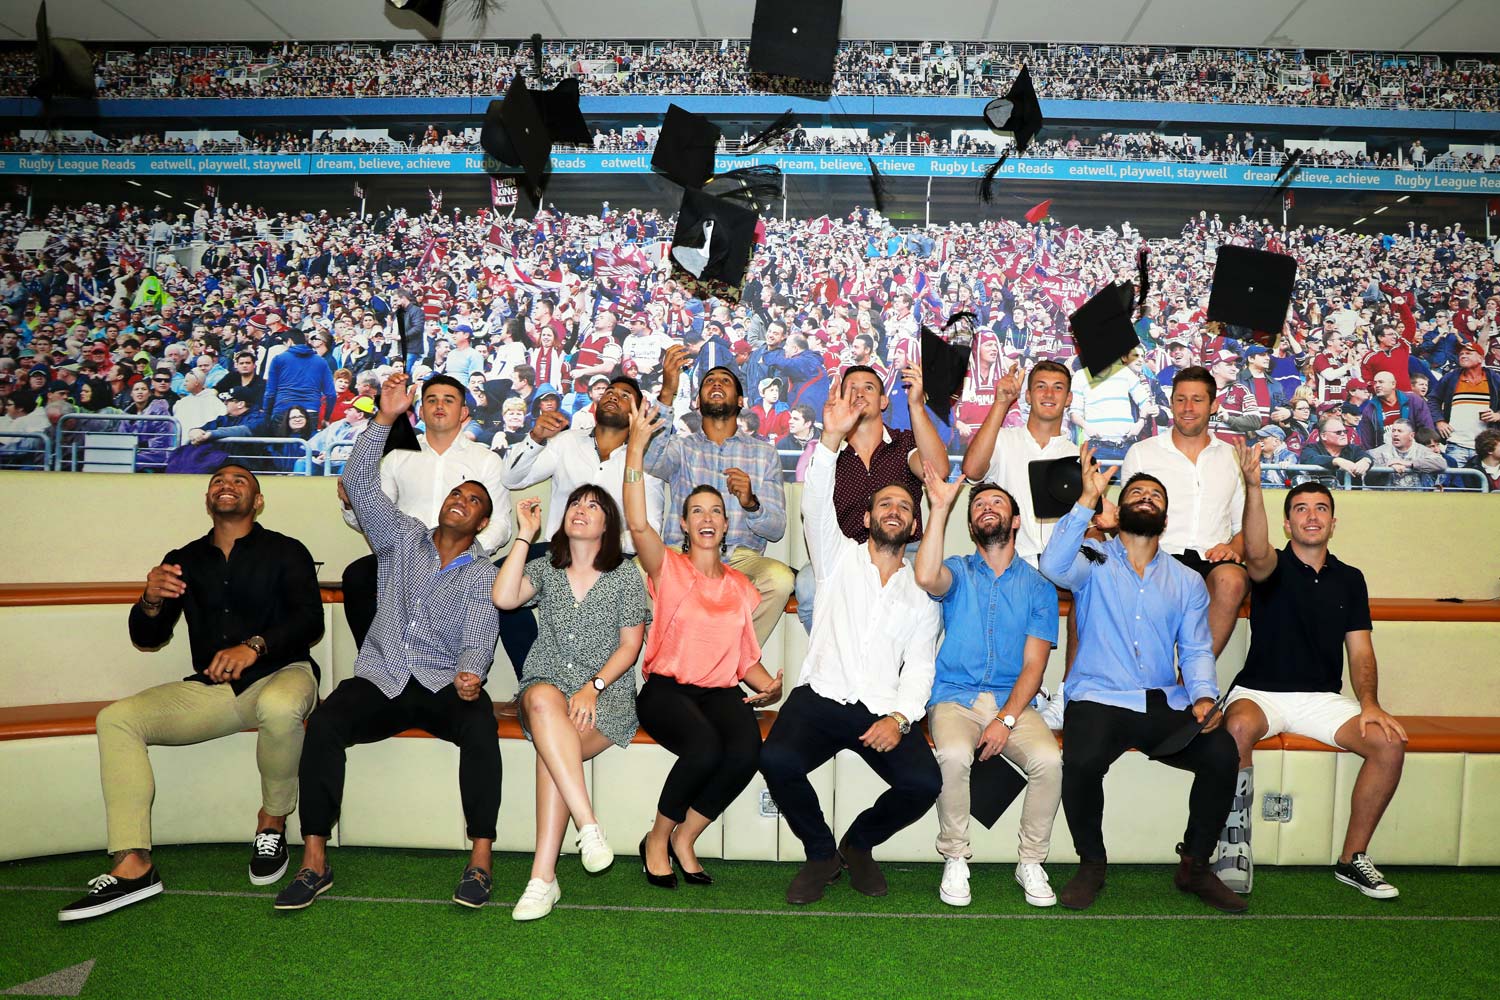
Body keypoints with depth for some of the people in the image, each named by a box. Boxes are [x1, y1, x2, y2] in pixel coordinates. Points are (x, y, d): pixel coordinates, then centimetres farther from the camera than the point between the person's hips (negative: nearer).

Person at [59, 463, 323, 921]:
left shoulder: (286, 552, 3)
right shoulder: (184, 561, 15)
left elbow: (310, 620, -10)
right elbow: (147, 638, 11)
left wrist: (255, 646, -28)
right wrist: (152, 601, -12)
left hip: (280, 674, -4)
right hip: (210, 689, 5)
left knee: (279, 707, -39)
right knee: (116, 719, -15)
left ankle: (273, 822, -11)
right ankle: (133, 866, -18)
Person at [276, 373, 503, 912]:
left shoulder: (482, 573, 7)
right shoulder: (403, 537, 13)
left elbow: (478, 640, -5)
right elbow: (360, 484, 3)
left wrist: (471, 675, -28)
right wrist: (386, 418, -5)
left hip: (446, 684, -1)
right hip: (381, 678, 2)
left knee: (481, 727, -33)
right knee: (324, 723, -27)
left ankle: (480, 859, -25)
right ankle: (315, 862, -19)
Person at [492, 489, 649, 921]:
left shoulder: (625, 574, 6)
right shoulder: (545, 566, 13)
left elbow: (630, 645, 3)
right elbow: (503, 598, -7)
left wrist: (593, 687, -12)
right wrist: (524, 535, -4)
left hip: (607, 693, -2)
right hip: (547, 681, 2)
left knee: (550, 747, -31)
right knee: (544, 701, -36)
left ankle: (543, 877, -29)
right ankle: (589, 826, -38)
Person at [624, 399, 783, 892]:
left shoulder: (742, 587, 18)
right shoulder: (669, 569, 5)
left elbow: (746, 656, 17)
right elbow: (637, 524, -15)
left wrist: (768, 683, -5)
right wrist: (636, 449, -19)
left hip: (722, 691, 4)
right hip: (666, 687, -3)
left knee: (746, 751, -28)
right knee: (705, 747, -33)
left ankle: (685, 837, -4)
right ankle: (658, 838, -5)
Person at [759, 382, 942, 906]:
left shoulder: (922, 593, 18)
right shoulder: (840, 557, 14)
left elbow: (919, 668, 9)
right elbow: (817, 506, -5)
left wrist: (899, 717, -11)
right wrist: (832, 439, -20)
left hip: (884, 710, 2)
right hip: (821, 696, -1)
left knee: (923, 782, -24)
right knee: (777, 759, -30)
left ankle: (859, 842, 9)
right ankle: (820, 853, 0)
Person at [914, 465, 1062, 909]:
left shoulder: (1038, 586, 9)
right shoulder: (958, 572, 9)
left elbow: (1033, 665, 1)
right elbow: (926, 578, -19)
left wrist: (1007, 719, -14)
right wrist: (940, 508, -18)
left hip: (1013, 702, 1)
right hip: (955, 697, -1)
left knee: (1049, 759, -28)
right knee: (954, 755, -32)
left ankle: (1031, 863, -5)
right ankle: (955, 860, -11)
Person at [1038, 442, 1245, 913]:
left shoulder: (1187, 581, 19)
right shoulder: (1095, 561, 7)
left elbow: (1197, 649, 13)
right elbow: (1054, 566, -16)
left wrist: (1203, 696, -7)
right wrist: (1087, 498, -21)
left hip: (1166, 703, 4)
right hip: (1099, 698, -3)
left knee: (1223, 753, -23)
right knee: (1082, 761, -32)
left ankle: (1195, 865, 1)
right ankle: (1092, 865, -4)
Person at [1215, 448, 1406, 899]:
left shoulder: (1349, 579, 13)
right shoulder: (1274, 568, 0)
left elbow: (1360, 650, 9)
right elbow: (1256, 553, -27)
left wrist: (1370, 704, -8)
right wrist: (1253, 487, -40)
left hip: (1323, 698, 4)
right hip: (1260, 692, -4)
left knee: (1390, 744, -20)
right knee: (1240, 727, -36)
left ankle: (1352, 858, -3)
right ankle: (1235, 847, -21)